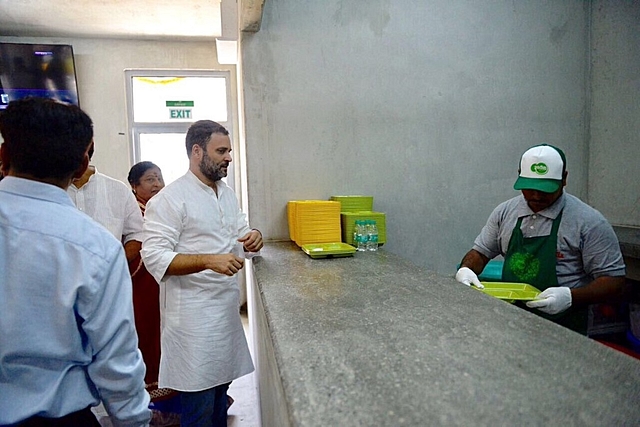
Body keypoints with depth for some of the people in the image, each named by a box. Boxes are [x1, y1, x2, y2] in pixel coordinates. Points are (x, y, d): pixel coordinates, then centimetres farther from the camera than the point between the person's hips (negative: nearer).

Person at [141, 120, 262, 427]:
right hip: (192, 313, -7)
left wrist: (252, 239, -4)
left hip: (226, 306, 7)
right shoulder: (170, 199, -14)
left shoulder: (227, 194, 11)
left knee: (221, 389, 19)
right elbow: (154, 256, -19)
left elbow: (240, 235, 19)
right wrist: (209, 260, -29)